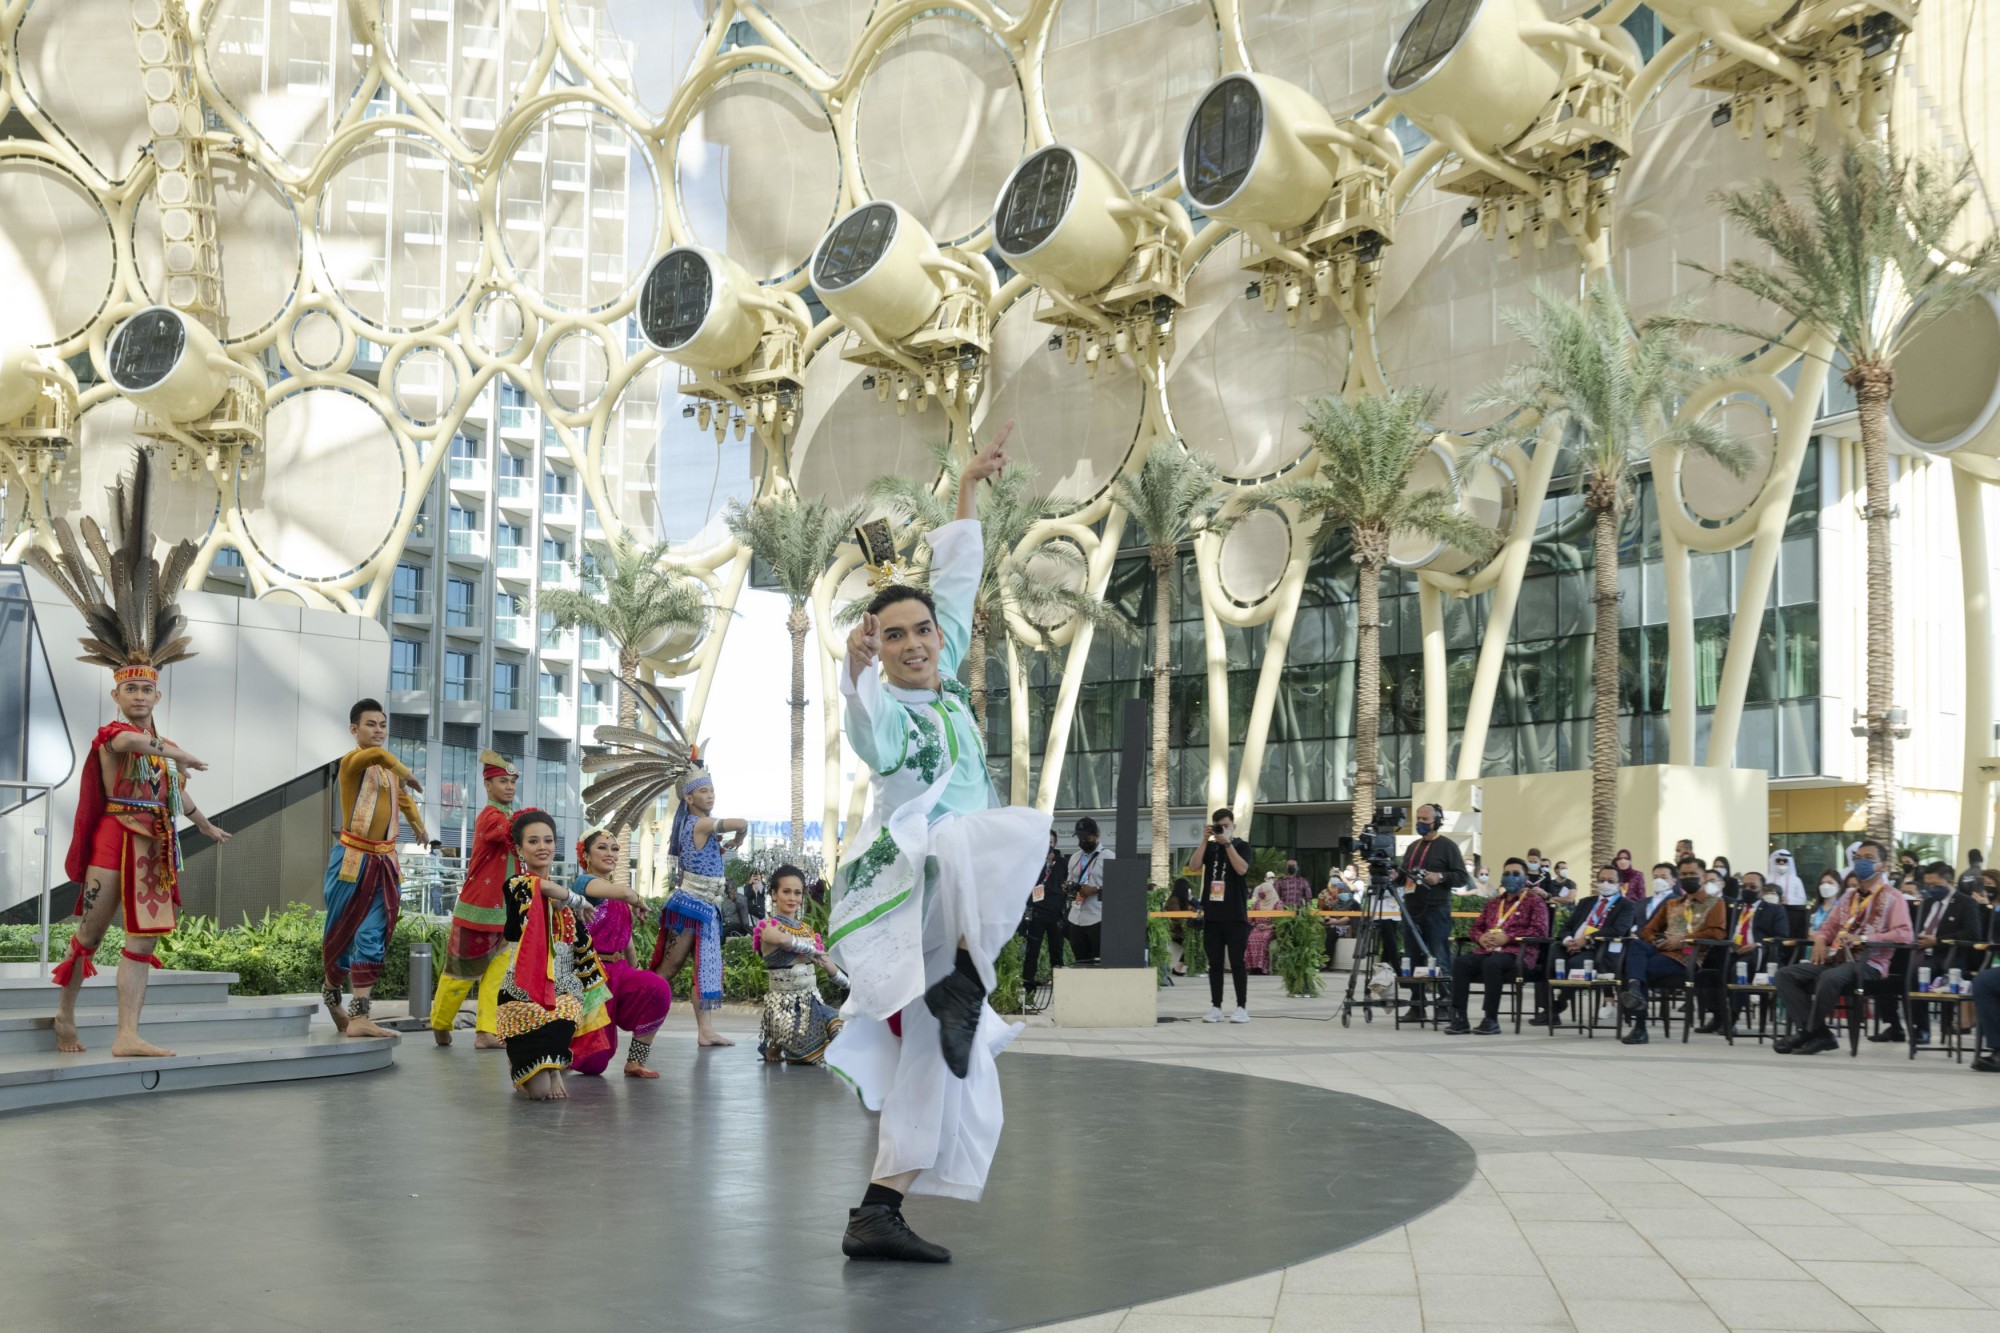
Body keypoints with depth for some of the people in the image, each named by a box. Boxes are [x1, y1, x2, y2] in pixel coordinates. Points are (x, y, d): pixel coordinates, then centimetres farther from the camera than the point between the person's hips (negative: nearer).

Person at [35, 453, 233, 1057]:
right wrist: (173, 750, -34)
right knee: (91, 931, -2)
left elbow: (178, 794, 32)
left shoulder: (161, 744, 19)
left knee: (144, 938, -1)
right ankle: (65, 1013, 17)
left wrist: (205, 824, 41)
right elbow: (131, 740, -29)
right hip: (115, 835, -7)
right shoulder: (113, 733, -3)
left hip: (154, 845, 7)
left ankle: (127, 1034, -4)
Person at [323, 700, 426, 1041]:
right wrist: (406, 772, -28)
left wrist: (418, 823, 40)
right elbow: (377, 754, -38)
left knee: (373, 939, -2)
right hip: (352, 858, -6)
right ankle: (331, 992, 34)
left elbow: (402, 795, 35)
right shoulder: (352, 761, -12)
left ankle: (359, 1016, -5)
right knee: (342, 932, 8)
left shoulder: (389, 769, 12)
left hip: (384, 862, 6)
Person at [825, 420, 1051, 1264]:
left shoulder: (943, 681, 16)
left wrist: (967, 491, 28)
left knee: (943, 1072, 4)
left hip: (948, 911, 7)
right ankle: (963, 985, -23)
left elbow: (956, 584, 24)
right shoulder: (883, 701, -5)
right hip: (906, 875, -7)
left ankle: (876, 1215, 5)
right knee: (1023, 829, -31)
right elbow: (878, 748, -29)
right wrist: (856, 673, -46)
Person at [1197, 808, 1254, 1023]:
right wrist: (1204, 840, -13)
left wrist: (1227, 843, -20)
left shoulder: (1241, 846, 2)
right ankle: (1215, 1007, 9)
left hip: (1236, 916, -3)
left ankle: (1242, 1008, 2)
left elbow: (1241, 869, -16)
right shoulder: (1210, 847, 11)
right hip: (1211, 915, 3)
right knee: (1214, 963, 5)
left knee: (1238, 963, -2)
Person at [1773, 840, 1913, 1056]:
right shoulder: (1849, 896, 21)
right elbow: (1829, 926, 27)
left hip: (1868, 963, -7)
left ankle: (1810, 1033, -19)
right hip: (1837, 959, 7)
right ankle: (1820, 1034, -19)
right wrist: (1820, 940, 2)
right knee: (1785, 975, -11)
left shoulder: (1891, 897, 0)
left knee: (1830, 977, -39)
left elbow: (1905, 934, -12)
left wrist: (1862, 938, -19)